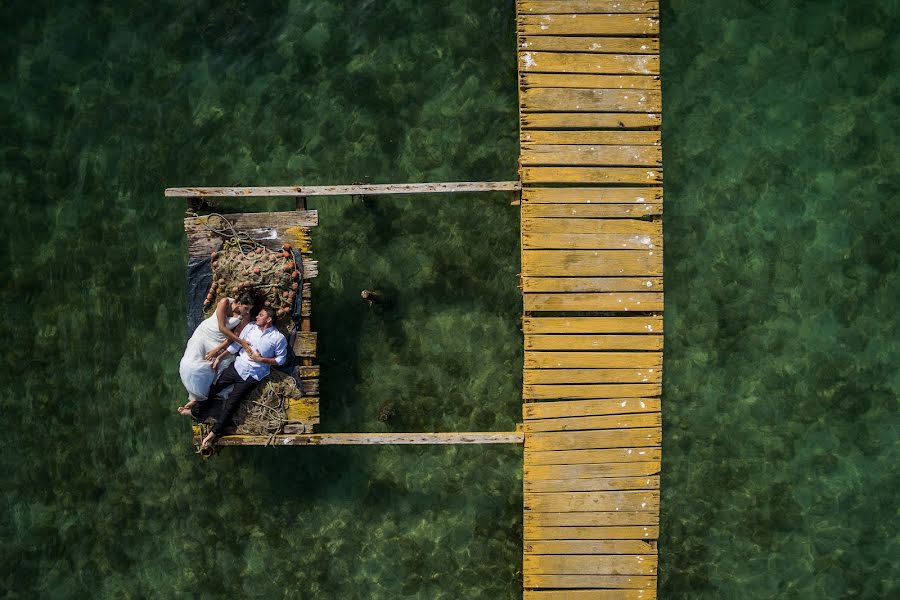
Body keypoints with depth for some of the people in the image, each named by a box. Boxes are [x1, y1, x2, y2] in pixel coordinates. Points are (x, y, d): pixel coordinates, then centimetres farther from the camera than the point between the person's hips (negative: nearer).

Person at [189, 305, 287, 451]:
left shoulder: (278, 338, -11)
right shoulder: (250, 327, 1)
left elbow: (281, 359, -5)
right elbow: (236, 344, 5)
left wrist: (261, 359, -15)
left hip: (252, 376, -5)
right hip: (237, 366, 5)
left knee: (231, 404, -8)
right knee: (213, 387, 5)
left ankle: (213, 434, 0)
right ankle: (195, 410, 28)